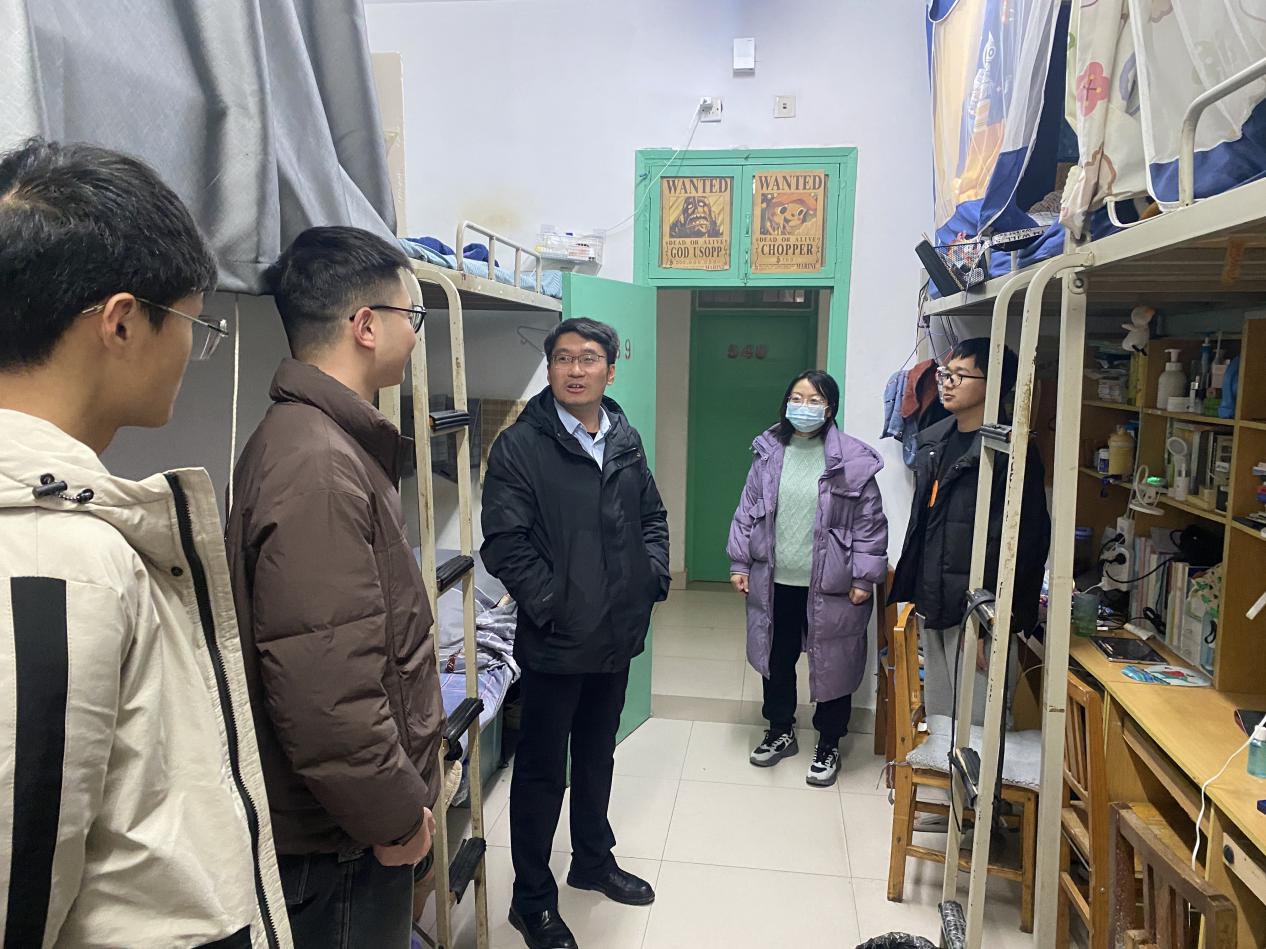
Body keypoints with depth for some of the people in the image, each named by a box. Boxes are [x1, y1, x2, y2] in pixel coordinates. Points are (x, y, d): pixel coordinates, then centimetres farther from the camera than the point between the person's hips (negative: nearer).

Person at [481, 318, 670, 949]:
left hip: (618, 633, 6)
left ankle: (593, 861, 44)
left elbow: (652, 515, 16)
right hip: (555, 638, -6)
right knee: (542, 770, 9)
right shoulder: (520, 445, -12)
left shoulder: (626, 440, 7)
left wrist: (653, 577, 3)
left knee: (597, 755, 23)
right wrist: (553, 605, -19)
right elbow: (504, 542, -17)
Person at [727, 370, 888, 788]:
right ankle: (780, 732, 39)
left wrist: (863, 578, -9)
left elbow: (870, 524, -6)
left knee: (832, 665, 10)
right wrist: (740, 562, 4)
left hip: (829, 585, -3)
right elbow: (748, 510, 7)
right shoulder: (769, 452, 1)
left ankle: (828, 746, 31)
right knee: (776, 659, 17)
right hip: (774, 581, 3)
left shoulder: (852, 460, -9)